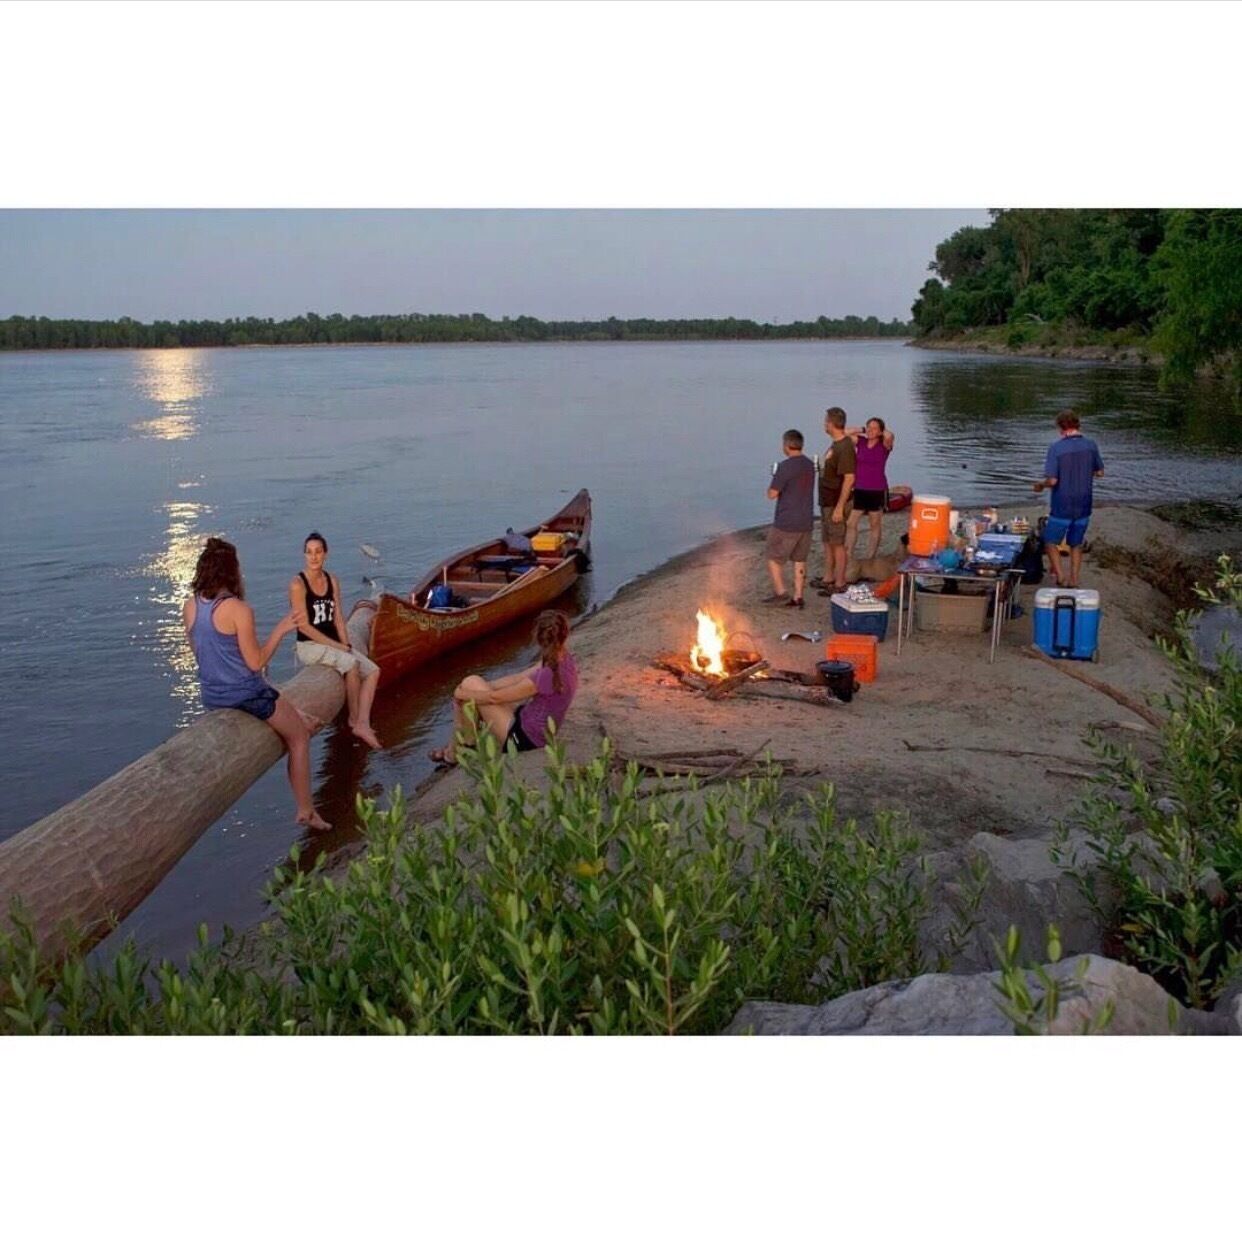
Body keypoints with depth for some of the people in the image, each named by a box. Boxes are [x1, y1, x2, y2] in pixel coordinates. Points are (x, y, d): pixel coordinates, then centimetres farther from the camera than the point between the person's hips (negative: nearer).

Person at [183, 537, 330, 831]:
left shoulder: (189, 607, -1)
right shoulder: (238, 610, -22)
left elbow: (202, 653, 11)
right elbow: (255, 663, -17)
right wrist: (281, 629, -10)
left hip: (211, 697, 7)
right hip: (246, 694, -7)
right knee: (299, 739, 13)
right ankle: (306, 811, 19)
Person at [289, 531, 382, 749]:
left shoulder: (332, 581, 9)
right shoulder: (298, 585, -12)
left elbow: (338, 618, 8)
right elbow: (304, 626, -16)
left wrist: (346, 645, -7)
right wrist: (337, 646, -17)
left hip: (333, 644, 7)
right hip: (309, 646, -7)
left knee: (373, 670, -9)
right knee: (351, 663, -29)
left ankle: (362, 723, -17)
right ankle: (354, 719, -14)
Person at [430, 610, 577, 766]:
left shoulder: (548, 675, -30)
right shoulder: (564, 661, -4)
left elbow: (495, 697, -18)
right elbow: (519, 679, 5)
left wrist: (463, 694, -2)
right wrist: (481, 687, 2)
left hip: (523, 739, -9)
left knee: (470, 684, -7)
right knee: (472, 685, 8)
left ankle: (454, 752, 10)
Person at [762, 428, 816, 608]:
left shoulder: (785, 467, -17)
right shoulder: (809, 466, 7)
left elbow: (772, 494, -15)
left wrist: (774, 479, 4)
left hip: (786, 523, -7)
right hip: (806, 522, 7)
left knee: (774, 557, 8)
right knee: (800, 560, 12)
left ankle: (780, 592, 7)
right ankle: (798, 597, 11)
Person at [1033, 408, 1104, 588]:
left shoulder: (1056, 448, -18)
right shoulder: (1091, 446, -4)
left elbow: (1052, 480, -21)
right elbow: (1099, 472, 9)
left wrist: (1041, 484, 0)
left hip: (1061, 508, -4)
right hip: (1084, 506, 4)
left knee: (1051, 542, 15)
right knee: (1076, 545, 18)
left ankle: (1061, 576, 4)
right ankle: (1074, 581, 21)